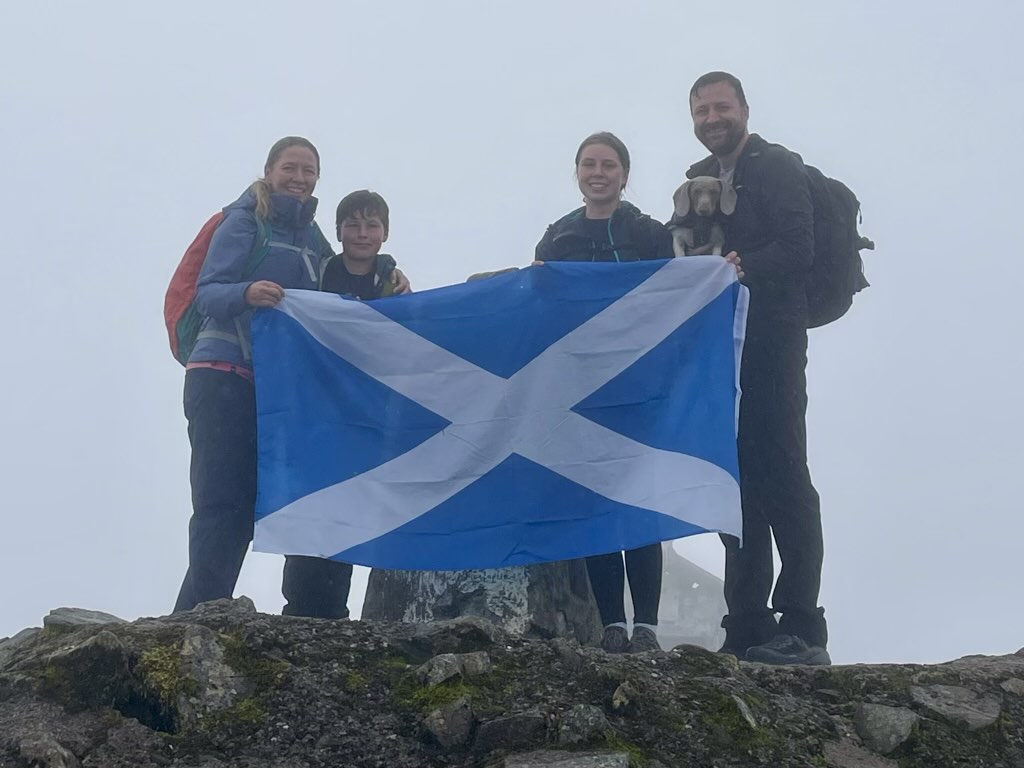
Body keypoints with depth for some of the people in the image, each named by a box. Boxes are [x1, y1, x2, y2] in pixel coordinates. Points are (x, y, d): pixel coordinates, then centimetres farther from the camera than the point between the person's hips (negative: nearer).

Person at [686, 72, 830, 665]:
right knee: (736, 480, 5)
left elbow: (796, 252, -13)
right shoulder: (698, 179, 19)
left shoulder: (778, 167, 0)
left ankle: (801, 630, -6)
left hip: (768, 342, -6)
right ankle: (747, 628, 8)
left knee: (781, 476, -8)